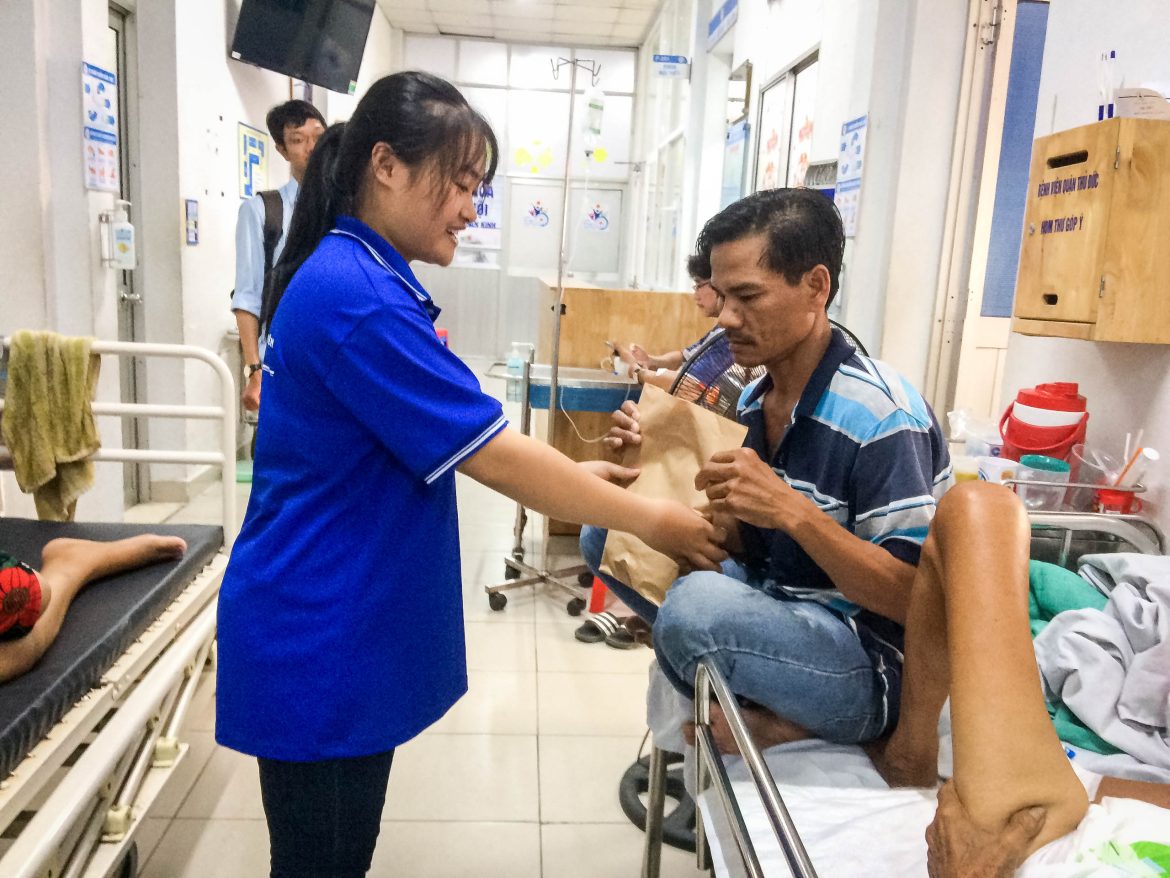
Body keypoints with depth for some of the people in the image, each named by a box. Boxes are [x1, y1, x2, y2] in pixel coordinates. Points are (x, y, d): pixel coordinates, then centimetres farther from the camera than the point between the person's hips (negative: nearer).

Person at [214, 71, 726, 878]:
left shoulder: (361, 279, 9)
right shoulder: (353, 295, -23)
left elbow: (444, 440, 14)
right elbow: (493, 455, -23)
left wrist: (573, 477, 5)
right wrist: (652, 521, -14)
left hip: (348, 628, 10)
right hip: (316, 640, -9)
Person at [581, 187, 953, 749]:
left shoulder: (881, 416, -20)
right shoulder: (754, 400, 4)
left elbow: (916, 599, -21)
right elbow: (747, 546, 7)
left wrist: (791, 509, -32)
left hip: (868, 666, -8)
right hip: (774, 609, 8)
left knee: (699, 605, -36)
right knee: (605, 532, 1)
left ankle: (767, 719, -4)